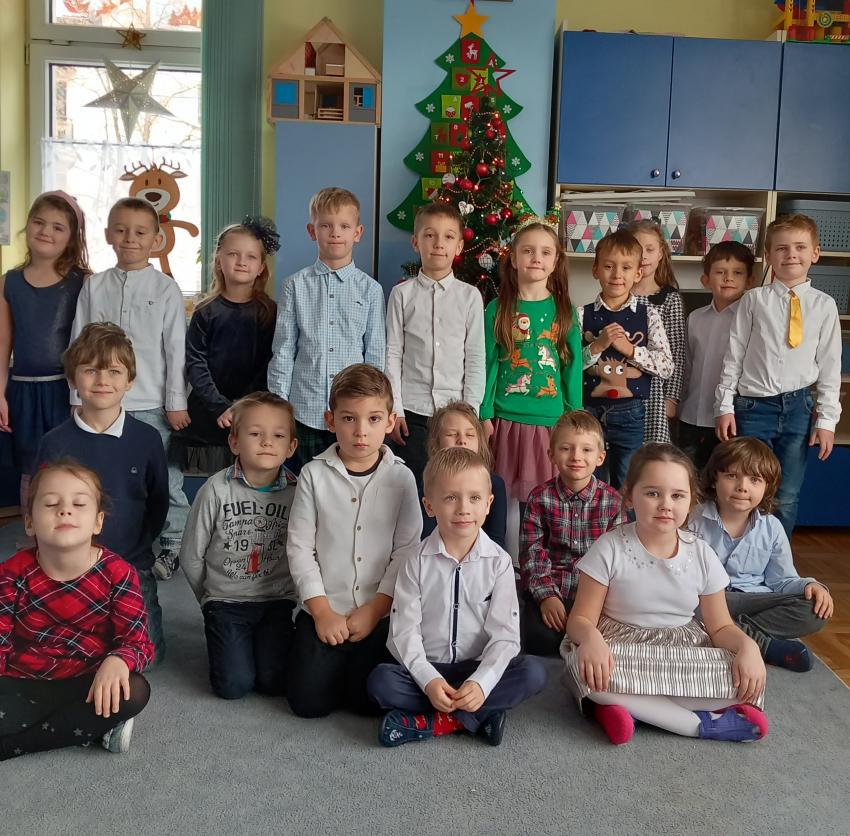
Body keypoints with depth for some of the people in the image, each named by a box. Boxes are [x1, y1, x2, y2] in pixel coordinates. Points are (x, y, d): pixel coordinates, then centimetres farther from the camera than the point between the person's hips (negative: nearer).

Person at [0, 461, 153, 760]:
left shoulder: (118, 574, -12)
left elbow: (138, 640, -14)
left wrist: (117, 661, -38)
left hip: (85, 685, 0)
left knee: (135, 692, -32)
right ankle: (93, 729, -16)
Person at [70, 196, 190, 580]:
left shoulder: (165, 288, 0)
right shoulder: (94, 286, 6)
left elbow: (176, 348, -1)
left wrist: (176, 402, -4)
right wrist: (78, 399, 4)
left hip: (153, 403, -2)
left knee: (166, 478, 4)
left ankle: (172, 544, 18)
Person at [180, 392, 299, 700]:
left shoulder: (296, 491, -7)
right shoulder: (216, 489, -10)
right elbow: (191, 556, 0)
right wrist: (213, 598, 8)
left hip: (277, 601, 1)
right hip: (226, 601, -1)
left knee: (273, 682, -10)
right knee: (233, 685, -11)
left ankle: (268, 639, 21)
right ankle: (224, 640, 20)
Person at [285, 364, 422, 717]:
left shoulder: (401, 478, -2)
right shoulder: (314, 474, -3)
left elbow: (407, 550, -4)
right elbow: (299, 547, -2)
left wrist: (374, 609, -10)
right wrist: (322, 610, -9)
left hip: (380, 611, 0)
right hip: (323, 608, 0)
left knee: (369, 699, -9)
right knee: (308, 701, -7)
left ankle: (355, 659, 23)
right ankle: (335, 659, 24)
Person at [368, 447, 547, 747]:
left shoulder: (498, 561, -5)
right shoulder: (418, 562, -5)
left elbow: (504, 633, -9)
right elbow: (405, 630, -9)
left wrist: (481, 683, -24)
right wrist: (429, 681, -23)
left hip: (479, 668, 1)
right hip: (427, 669, 0)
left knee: (533, 672, -26)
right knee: (380, 680, -28)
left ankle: (432, 721, -24)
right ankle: (476, 717, -22)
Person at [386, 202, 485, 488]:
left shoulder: (470, 296, 3)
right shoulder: (402, 294, 2)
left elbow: (475, 359, 3)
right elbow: (393, 354, 2)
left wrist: (470, 412, -1)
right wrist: (395, 409, -3)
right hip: (412, 411, 0)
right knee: (414, 487, 3)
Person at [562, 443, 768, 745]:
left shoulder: (701, 554, -2)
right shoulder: (610, 549, -11)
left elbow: (720, 626, 4)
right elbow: (581, 618, -11)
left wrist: (747, 645, -19)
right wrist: (591, 638, -35)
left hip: (683, 652, 2)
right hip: (621, 650, -2)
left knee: (748, 680, -23)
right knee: (585, 666, -36)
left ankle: (630, 706, -18)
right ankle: (705, 722, -22)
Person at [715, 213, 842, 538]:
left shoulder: (824, 305, 3)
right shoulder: (754, 300, 0)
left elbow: (830, 365, 4)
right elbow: (734, 355, 2)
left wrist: (826, 420, 1)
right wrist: (724, 407, -1)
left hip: (798, 407, 2)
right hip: (753, 406, -1)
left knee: (786, 499, 8)